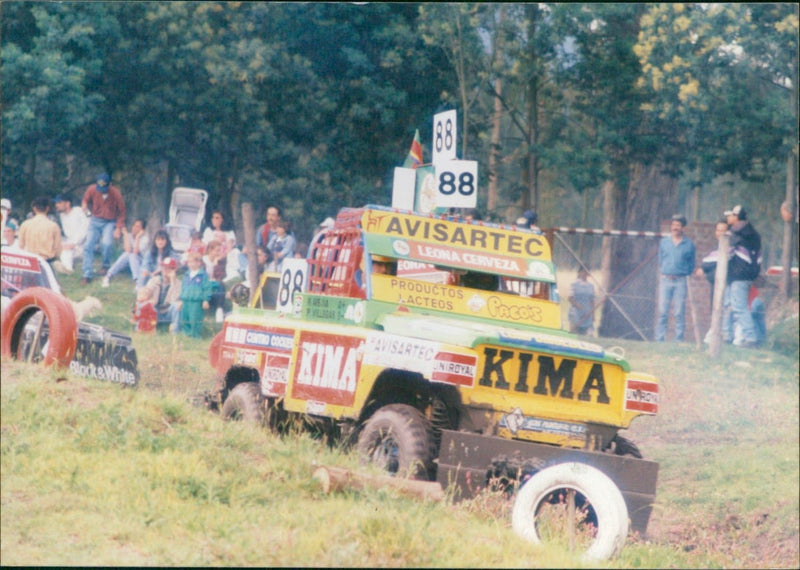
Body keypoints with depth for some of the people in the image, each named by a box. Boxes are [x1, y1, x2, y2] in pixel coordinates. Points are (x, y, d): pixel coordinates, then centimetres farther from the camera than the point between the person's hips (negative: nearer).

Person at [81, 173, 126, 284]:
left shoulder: (115, 194, -15)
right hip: (95, 220, 2)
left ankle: (106, 265, 4)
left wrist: (118, 228, -7)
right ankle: (87, 274, -6)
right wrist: (84, 206, -17)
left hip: (110, 222, -2)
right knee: (88, 245, -11)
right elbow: (85, 200, 8)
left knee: (106, 243, -25)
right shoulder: (92, 190, -12)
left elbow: (121, 212, -3)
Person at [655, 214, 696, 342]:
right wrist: (667, 269, 8)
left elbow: (691, 265, 11)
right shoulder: (664, 242, 10)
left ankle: (678, 340, -1)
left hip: (680, 282, -1)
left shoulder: (689, 244, 5)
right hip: (665, 280, 1)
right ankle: (659, 339, 0)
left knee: (679, 312, -4)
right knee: (662, 312, -3)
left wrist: (684, 272, 2)